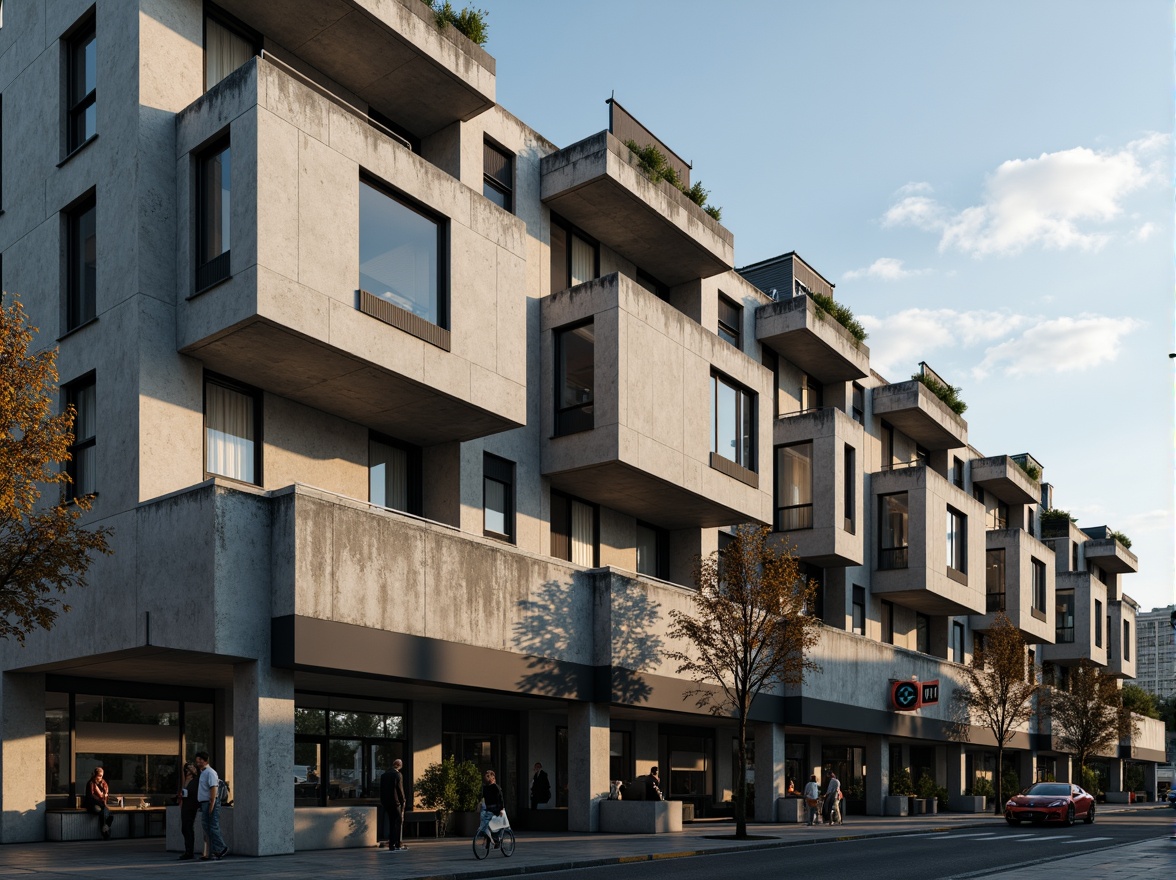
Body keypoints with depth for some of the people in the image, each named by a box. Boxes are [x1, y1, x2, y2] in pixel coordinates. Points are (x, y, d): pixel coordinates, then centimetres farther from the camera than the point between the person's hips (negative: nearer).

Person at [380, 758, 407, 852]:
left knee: (391, 823, 11)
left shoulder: (384, 774, 11)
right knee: (399, 822, -1)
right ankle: (398, 845, -6)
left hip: (387, 802, 6)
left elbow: (381, 789, 13)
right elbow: (400, 789, -12)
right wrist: (403, 801, -5)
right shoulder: (398, 775, -9)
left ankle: (391, 845, 9)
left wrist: (383, 802, 17)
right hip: (396, 802, -6)